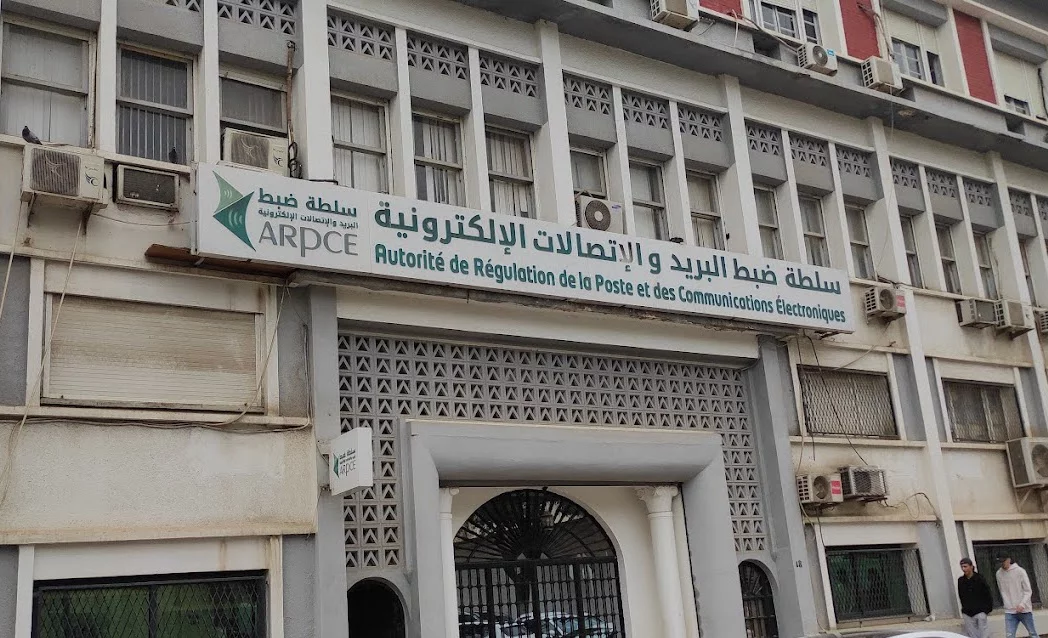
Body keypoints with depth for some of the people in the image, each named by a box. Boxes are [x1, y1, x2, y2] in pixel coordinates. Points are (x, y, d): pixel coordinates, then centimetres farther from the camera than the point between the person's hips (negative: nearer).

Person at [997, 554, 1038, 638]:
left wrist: (1022, 604, -20)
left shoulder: (1020, 571, -8)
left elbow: (1028, 591, -9)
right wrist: (1007, 604, 7)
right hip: (1009, 612, 2)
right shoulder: (999, 574, 3)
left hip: (1024, 609, -2)